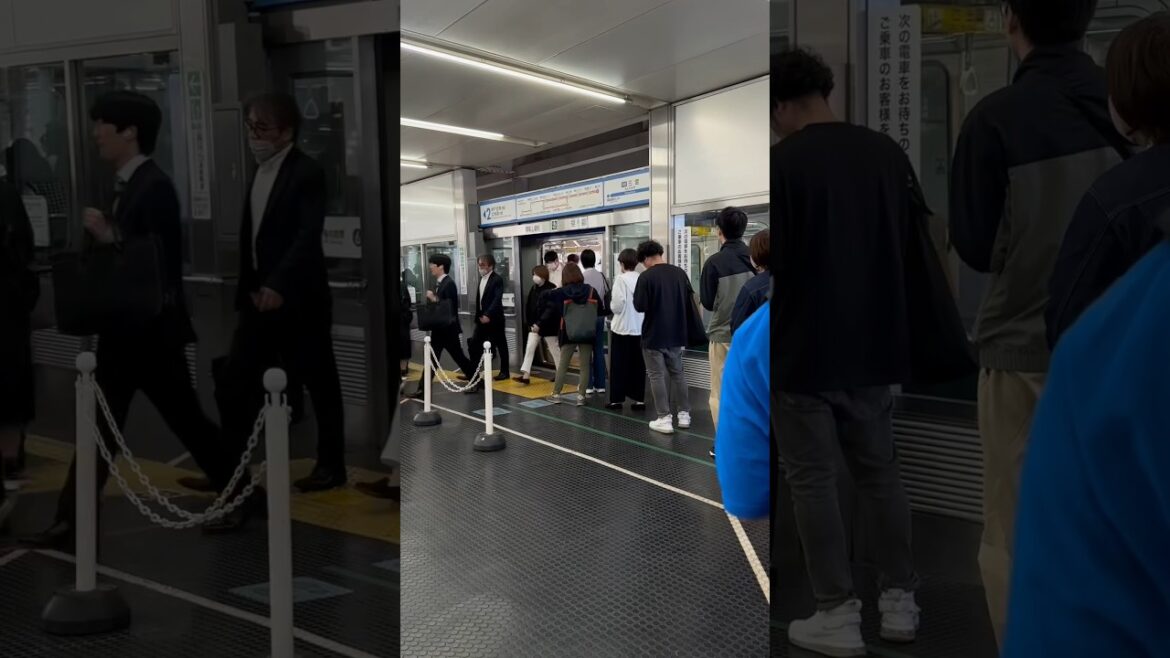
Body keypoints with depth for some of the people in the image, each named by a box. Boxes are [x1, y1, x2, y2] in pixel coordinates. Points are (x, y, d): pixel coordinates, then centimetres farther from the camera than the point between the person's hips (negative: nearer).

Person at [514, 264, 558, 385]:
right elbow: (528, 306, 9)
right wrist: (530, 323, 0)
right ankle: (525, 375, -8)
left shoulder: (551, 289, -14)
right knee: (529, 348, -4)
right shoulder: (533, 289, 6)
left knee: (554, 350, 7)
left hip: (548, 326, -6)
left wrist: (540, 324, -21)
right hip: (534, 325, 6)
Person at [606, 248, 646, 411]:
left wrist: (612, 305, 4)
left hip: (623, 327, -4)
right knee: (638, 365, 9)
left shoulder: (621, 279, -12)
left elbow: (617, 305, -17)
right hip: (640, 327, 4)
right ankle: (639, 399, 8)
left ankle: (617, 399, 8)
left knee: (619, 365, 5)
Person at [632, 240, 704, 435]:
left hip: (654, 335, -5)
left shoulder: (646, 276, -15)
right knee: (677, 373, 17)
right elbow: (690, 302, 10)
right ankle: (684, 414, 20)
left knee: (657, 376, 2)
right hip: (677, 334, 6)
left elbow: (639, 306, -16)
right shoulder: (680, 273, 3)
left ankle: (664, 418, 1)